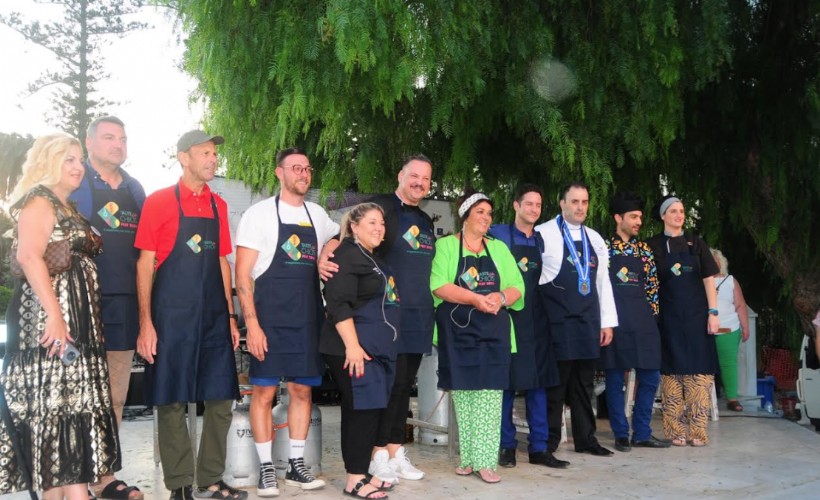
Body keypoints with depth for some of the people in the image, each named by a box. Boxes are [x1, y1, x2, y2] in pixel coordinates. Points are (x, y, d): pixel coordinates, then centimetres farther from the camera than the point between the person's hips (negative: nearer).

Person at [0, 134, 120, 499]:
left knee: (72, 397, 9)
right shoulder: (39, 201, -7)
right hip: (47, 317, -9)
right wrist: (53, 315, -27)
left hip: (76, 317, 9)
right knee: (51, 399, -9)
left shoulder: (69, 209, 20)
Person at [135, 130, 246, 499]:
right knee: (172, 402, 2)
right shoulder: (158, 202, -2)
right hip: (171, 314, -5)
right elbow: (145, 264, -4)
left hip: (214, 316, 5)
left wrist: (230, 316, 12)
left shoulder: (218, 205, 12)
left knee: (221, 398, 5)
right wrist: (145, 323, -10)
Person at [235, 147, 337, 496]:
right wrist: (252, 324, -15)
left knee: (302, 389, 8)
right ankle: (266, 469, 9)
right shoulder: (260, 213, -4)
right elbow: (242, 275, -8)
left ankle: (296, 465, 19)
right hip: (269, 318, -4)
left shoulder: (317, 215, 10)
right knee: (264, 391, -1)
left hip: (307, 318, 5)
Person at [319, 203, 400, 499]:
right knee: (362, 410, -8)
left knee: (371, 410, 10)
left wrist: (382, 345, 25)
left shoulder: (374, 260, 19)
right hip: (355, 348, -9)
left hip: (377, 349, 9)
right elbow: (339, 304, -19)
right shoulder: (347, 255, -10)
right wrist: (352, 346, -25)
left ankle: (361, 473, 18)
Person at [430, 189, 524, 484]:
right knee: (463, 393, 0)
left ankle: (485, 460, -3)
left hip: (493, 331, 3)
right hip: (458, 330, -2)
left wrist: (500, 297, -13)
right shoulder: (446, 245, 4)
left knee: (489, 395, -5)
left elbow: (517, 287, 8)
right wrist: (475, 298, -20)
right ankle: (467, 458, 10)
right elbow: (439, 285, -10)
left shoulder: (499, 248, 16)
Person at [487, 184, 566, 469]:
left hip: (535, 320, 5)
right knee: (506, 382, 1)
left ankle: (539, 448, 10)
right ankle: (506, 446, 11)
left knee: (538, 382, 5)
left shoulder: (541, 241, 13)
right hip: (506, 318, -4)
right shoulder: (499, 234, -1)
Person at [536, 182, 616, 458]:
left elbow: (603, 281, 15)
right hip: (557, 320, -5)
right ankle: (549, 441, 9)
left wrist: (607, 322, 11)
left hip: (588, 321, 6)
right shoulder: (544, 234, -4)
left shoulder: (595, 239, 15)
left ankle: (585, 438, 21)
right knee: (556, 381, -2)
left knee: (584, 382, 12)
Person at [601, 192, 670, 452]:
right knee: (615, 379, 2)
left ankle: (642, 433, 15)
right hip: (614, 320, -4)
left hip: (642, 322, 4)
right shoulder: (604, 248, 3)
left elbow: (652, 286, 14)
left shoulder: (645, 250, 13)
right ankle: (621, 434, 12)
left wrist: (652, 315, 6)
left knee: (650, 377, 3)